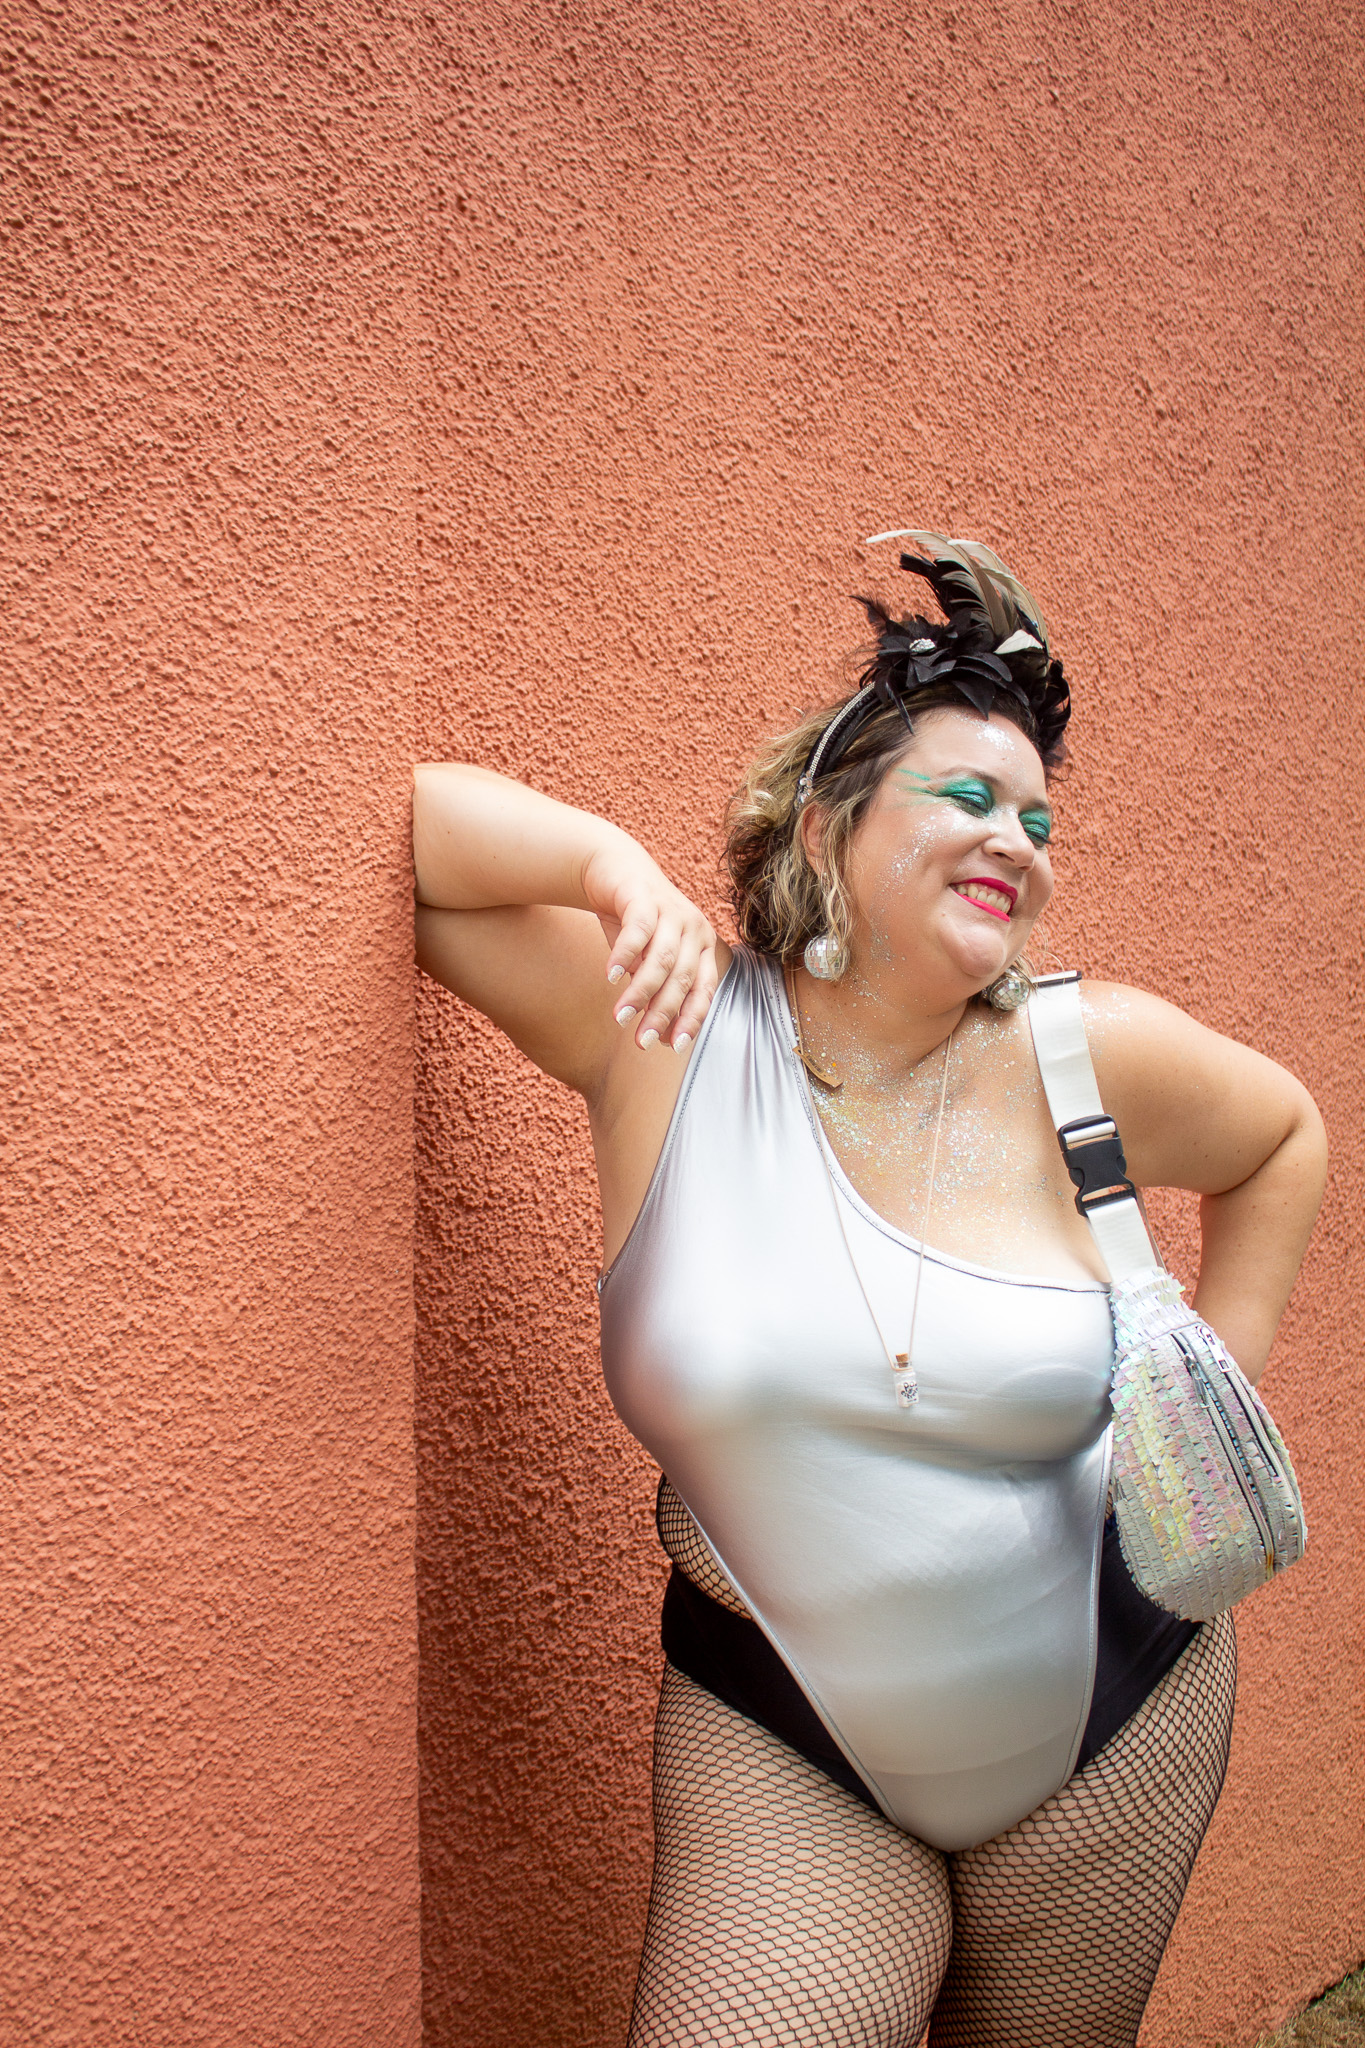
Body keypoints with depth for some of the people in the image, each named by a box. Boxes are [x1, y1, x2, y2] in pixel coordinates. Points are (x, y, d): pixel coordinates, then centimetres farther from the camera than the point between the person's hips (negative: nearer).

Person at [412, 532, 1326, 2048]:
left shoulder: (1090, 1055, -9)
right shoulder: (667, 1027, -14)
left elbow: (1282, 1139, 11)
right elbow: (411, 832, -16)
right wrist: (616, 865, -30)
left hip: (1115, 1721, 2)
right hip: (784, 1746, -2)